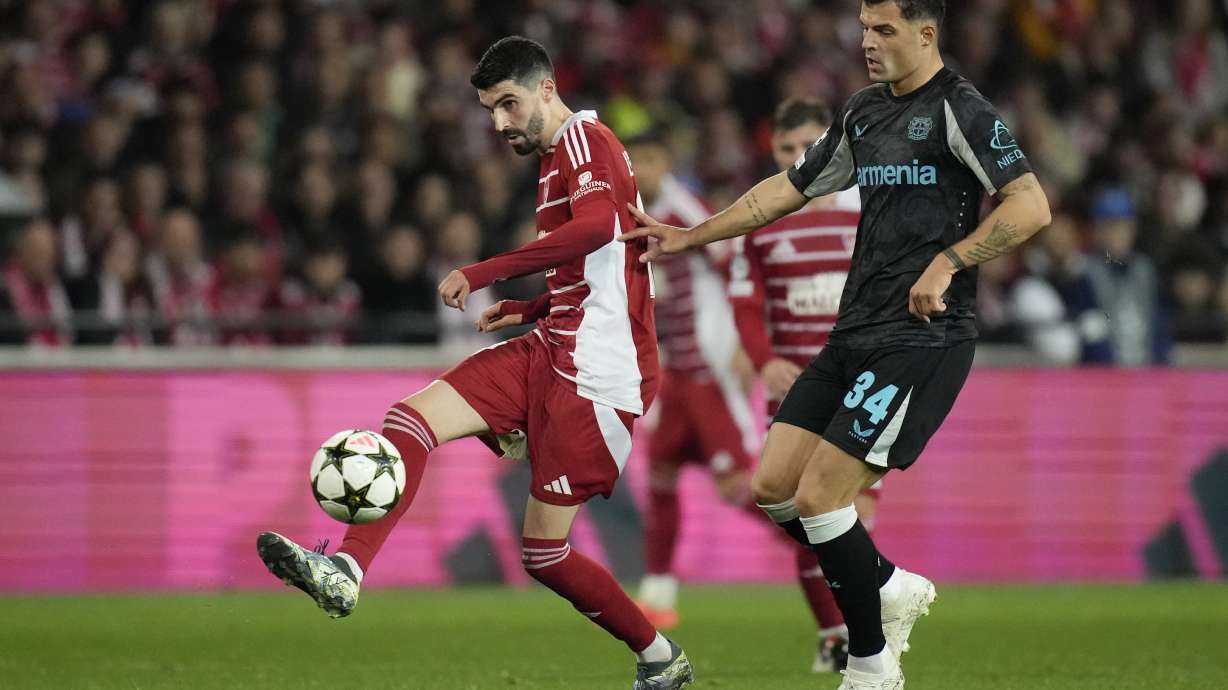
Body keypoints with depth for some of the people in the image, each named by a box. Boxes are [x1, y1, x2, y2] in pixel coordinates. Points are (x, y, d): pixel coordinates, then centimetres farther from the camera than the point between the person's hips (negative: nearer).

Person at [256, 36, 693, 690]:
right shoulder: (557, 160, 23)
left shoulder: (583, 137, -8)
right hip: (548, 349, 9)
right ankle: (346, 571, -24)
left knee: (544, 551, -6)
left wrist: (484, 272, -25)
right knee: (411, 419, -11)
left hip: (599, 373, -9)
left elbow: (597, 225, -29)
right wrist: (527, 310, 18)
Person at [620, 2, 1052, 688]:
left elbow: (1031, 206, -17)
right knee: (774, 486, 4)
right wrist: (691, 237, 24)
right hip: (855, 335, 8)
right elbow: (790, 189, 27)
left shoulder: (960, 109, -8)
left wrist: (948, 263, -23)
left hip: (922, 340, -8)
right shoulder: (865, 111, 16)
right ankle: (892, 588, 23)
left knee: (819, 498, -12)